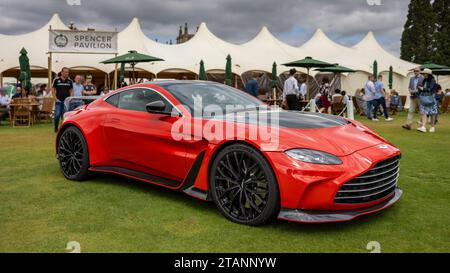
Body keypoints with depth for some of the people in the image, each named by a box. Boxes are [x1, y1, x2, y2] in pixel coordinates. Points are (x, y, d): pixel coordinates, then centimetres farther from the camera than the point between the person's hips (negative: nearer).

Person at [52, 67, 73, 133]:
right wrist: (56, 99, -6)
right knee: (57, 115, -4)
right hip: (58, 101, -2)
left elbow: (71, 90, 13)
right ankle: (56, 128, 12)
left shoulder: (70, 81, 8)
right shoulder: (56, 80, 1)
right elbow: (53, 90, 4)